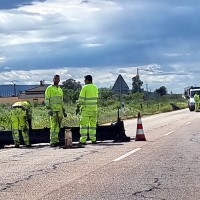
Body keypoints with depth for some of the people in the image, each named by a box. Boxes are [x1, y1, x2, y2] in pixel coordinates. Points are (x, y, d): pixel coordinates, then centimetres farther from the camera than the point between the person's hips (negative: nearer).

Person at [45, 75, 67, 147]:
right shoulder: (49, 88, 0)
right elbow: (47, 100, -6)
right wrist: (49, 109, -18)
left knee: (58, 126, 4)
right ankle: (52, 142, -12)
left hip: (60, 110, 7)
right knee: (53, 125, -12)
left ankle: (55, 140, 8)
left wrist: (63, 111, 19)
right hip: (53, 110, -7)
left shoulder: (60, 89, 20)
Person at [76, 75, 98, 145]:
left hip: (86, 108, -6)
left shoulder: (85, 88, -11)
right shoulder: (95, 87, 9)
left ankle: (83, 140, -8)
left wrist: (78, 107, -6)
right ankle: (93, 139, 9)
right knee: (93, 124, 10)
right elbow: (95, 98, 13)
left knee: (84, 124, -3)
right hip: (94, 108, 6)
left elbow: (81, 99, -13)